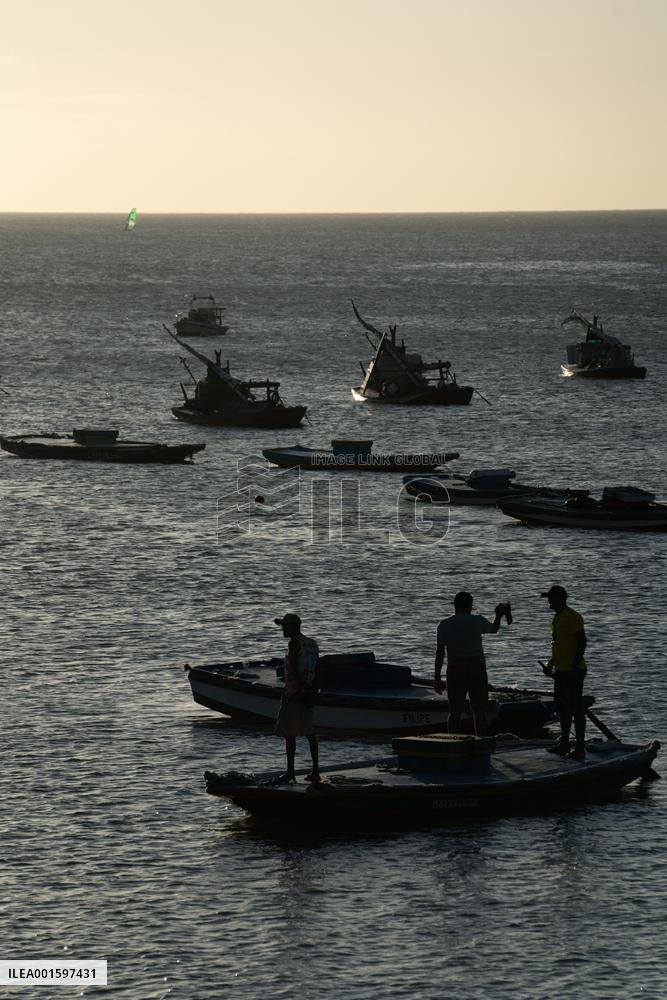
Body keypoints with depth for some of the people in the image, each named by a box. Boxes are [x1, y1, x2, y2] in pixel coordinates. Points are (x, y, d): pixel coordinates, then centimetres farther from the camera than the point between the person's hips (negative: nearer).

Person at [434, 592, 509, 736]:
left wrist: (437, 678, -1)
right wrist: (498, 615, 45)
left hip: (455, 669, 0)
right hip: (477, 668, 0)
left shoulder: (445, 625, 1)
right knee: (479, 711, 5)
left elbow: (440, 652, -3)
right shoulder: (477, 621, 3)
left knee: (455, 712, 2)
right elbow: (493, 629, 25)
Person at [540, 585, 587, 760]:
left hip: (573, 671, -10)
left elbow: (581, 642, -19)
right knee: (562, 706, 14)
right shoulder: (556, 618, 17)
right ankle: (564, 743, 23)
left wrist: (575, 666, -23)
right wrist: (550, 663, 18)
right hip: (561, 670, 10)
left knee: (576, 707, -8)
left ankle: (580, 747, -7)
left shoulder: (573, 617, -14)